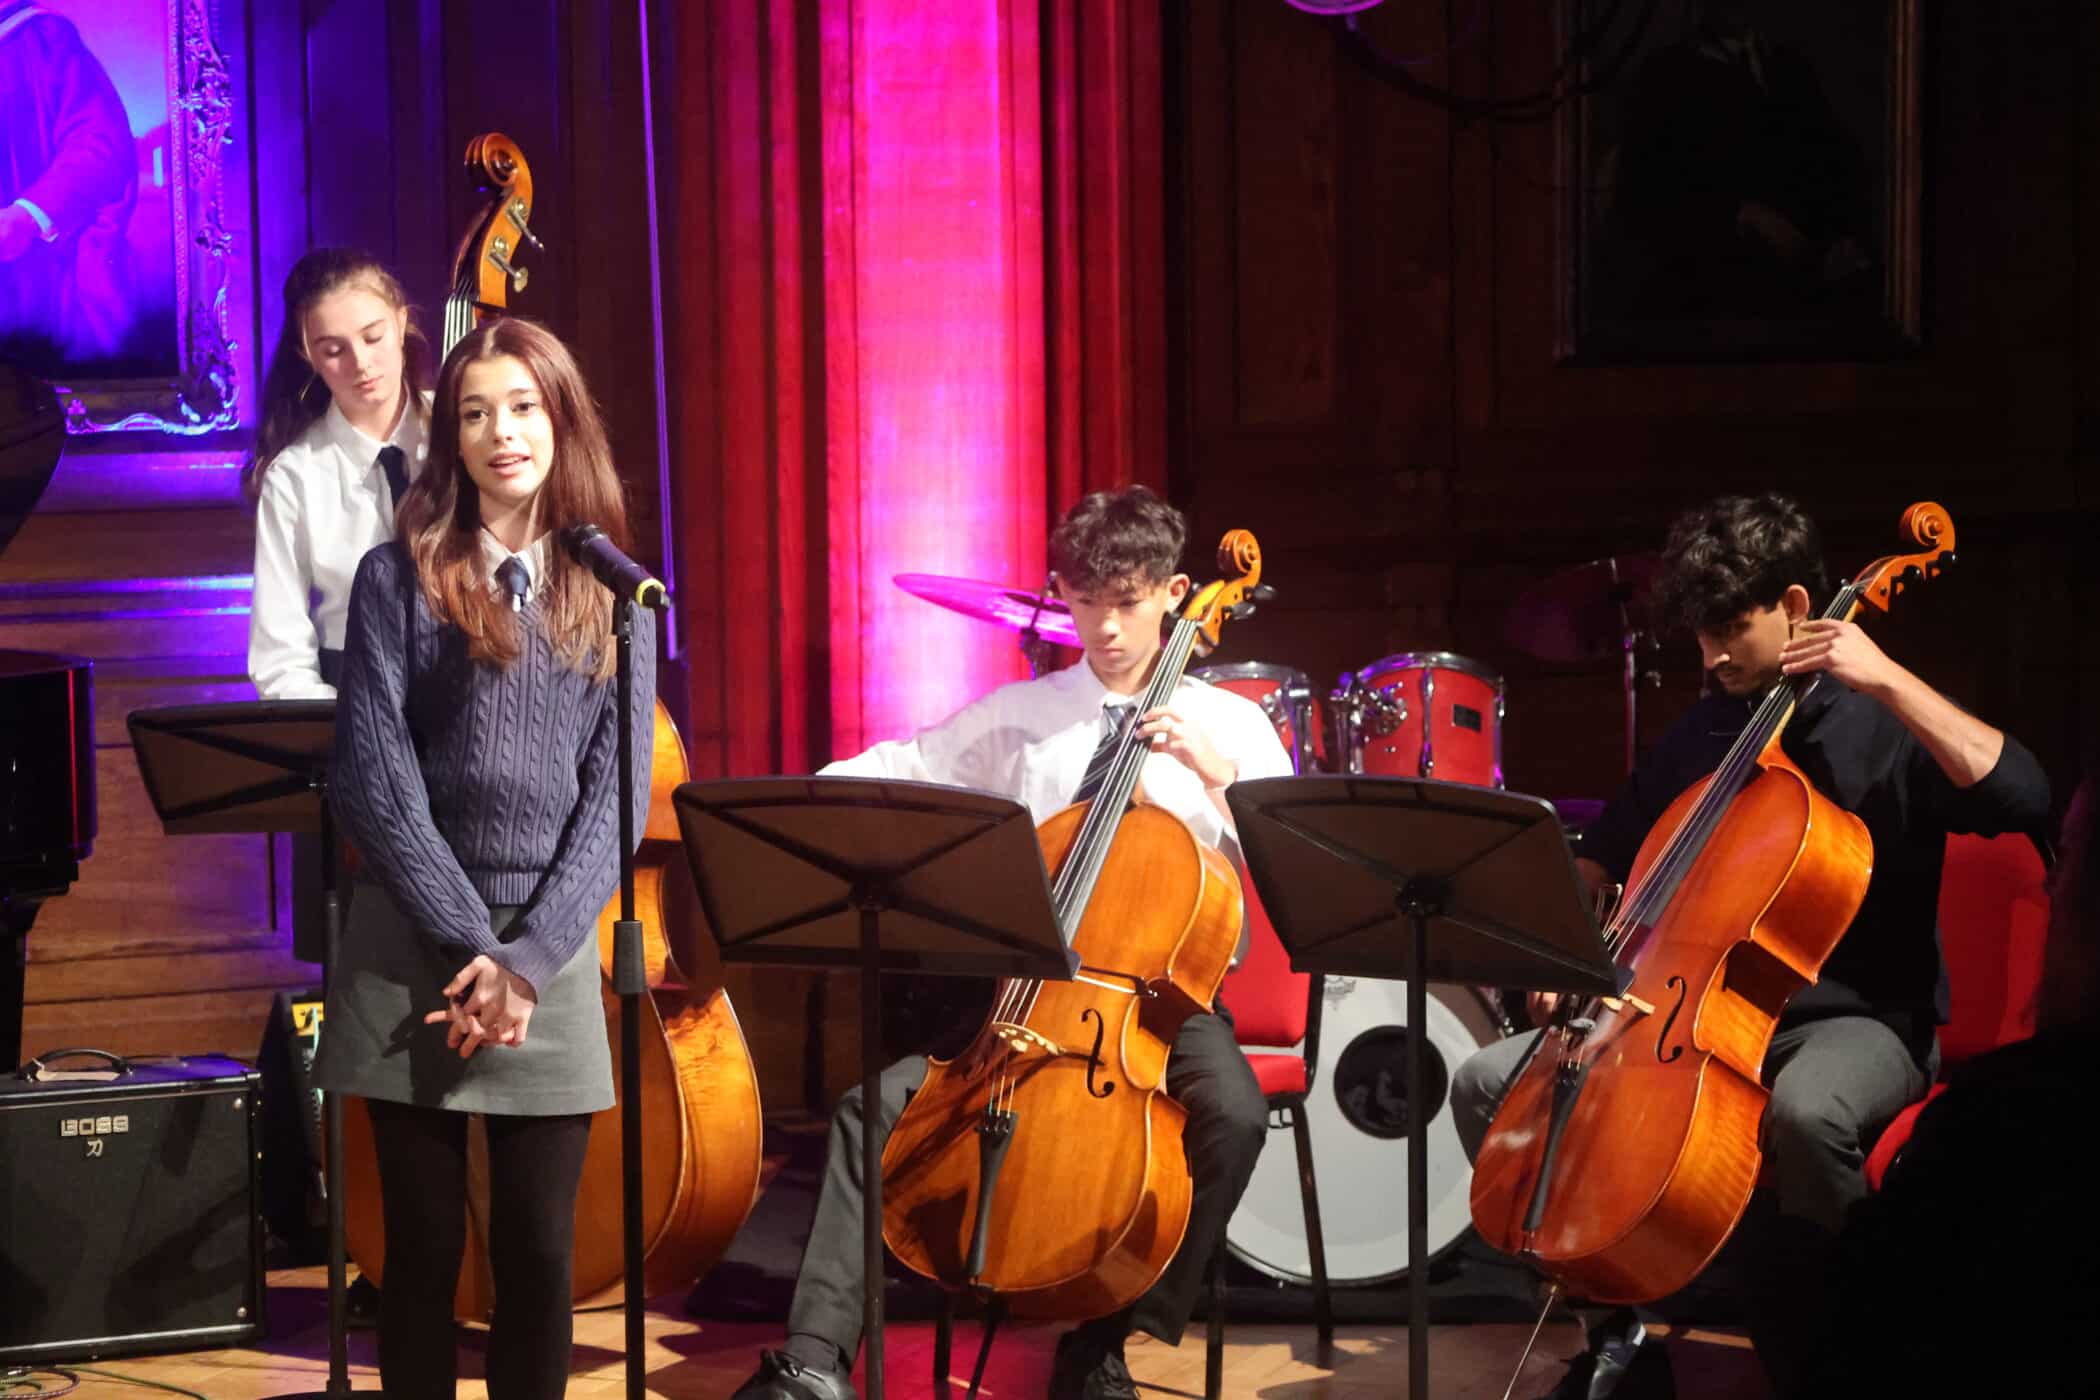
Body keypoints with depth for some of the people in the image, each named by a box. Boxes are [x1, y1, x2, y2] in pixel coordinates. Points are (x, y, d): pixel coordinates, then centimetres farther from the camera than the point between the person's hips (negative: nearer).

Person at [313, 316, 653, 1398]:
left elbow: (615, 796, 1)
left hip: (553, 955, 2)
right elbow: (376, 782, -6)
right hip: (412, 956, -2)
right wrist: (473, 944, -13)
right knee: (425, 1247, 3)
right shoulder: (399, 578, 0)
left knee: (538, 1250, 1)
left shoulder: (610, 594, 7)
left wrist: (528, 956, -11)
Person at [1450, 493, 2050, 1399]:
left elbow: (2022, 800, -24)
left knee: (1804, 1112, -42)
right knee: (1489, 1084, -8)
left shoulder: (1881, 725, -5)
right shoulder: (1700, 734, 11)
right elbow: (1603, 857, 26)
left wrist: (1890, 682, -24)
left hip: (1854, 1021, -6)